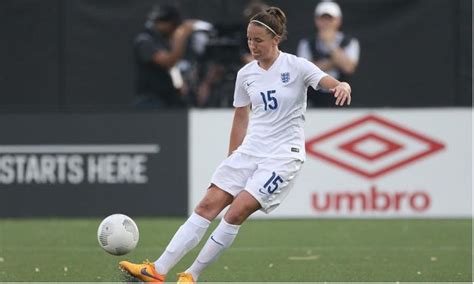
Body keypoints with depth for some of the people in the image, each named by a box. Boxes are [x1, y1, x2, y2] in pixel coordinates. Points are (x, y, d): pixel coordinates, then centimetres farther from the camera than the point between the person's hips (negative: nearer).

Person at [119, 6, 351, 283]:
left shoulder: (296, 66, -8)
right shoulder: (246, 74, 7)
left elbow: (331, 83, -22)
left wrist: (342, 86, -46)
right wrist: (233, 160, 19)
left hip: (283, 154, -5)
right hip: (250, 151, 5)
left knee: (237, 212, -17)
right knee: (209, 204, -7)